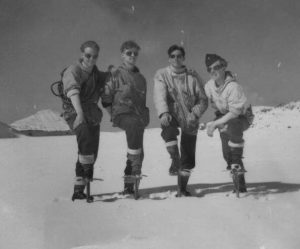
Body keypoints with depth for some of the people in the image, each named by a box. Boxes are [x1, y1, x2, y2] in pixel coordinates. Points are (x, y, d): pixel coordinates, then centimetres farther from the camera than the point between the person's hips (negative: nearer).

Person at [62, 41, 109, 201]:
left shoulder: (94, 71, 13)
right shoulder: (72, 71, -10)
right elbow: (73, 92, -28)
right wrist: (80, 112, -43)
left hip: (92, 114, 7)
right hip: (75, 112, -7)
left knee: (92, 152, 6)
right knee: (86, 139, -35)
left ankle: (79, 189, 17)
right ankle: (87, 169, -15)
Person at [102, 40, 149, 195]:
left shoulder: (141, 78, 19)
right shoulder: (116, 75, 3)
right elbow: (106, 96, 5)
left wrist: (145, 117, 16)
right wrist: (113, 113, -1)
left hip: (139, 116, 6)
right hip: (122, 114, -6)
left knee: (139, 152, 2)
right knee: (134, 124, -40)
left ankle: (129, 186, 14)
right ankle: (135, 167, -41)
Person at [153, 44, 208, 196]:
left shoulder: (193, 76, 2)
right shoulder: (162, 75, -1)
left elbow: (202, 100, 1)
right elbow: (159, 96, -16)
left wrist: (194, 114, -18)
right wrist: (163, 113, -34)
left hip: (190, 120, 2)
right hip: (171, 115, -1)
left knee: (188, 158, 2)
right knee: (168, 129, -38)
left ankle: (183, 187, 22)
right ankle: (175, 160, -16)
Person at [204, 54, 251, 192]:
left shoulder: (233, 86, -27)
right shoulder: (209, 86, -7)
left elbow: (235, 112, -27)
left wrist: (215, 123, -28)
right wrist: (212, 124, -6)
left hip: (241, 118, -6)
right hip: (223, 118, 6)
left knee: (233, 125, -41)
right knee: (227, 154, -4)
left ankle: (237, 161, -24)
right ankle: (240, 185, 14)